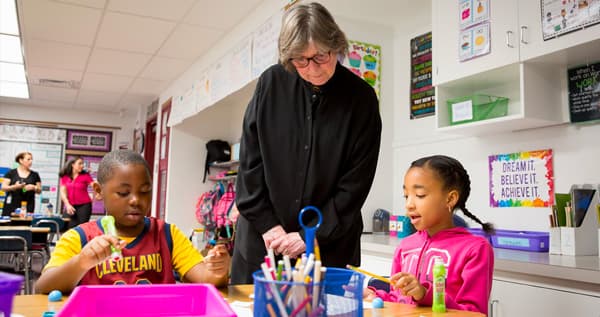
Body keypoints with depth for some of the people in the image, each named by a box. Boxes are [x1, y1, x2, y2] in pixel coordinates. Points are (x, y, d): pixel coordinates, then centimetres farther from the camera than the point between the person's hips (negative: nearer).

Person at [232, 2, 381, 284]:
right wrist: (268, 225, -6)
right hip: (262, 237, 2)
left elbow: (357, 182, -7)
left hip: (329, 244, -1)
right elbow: (250, 160, -1)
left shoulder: (361, 98, -7)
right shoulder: (271, 84, -4)